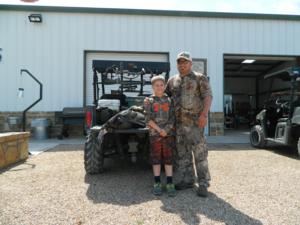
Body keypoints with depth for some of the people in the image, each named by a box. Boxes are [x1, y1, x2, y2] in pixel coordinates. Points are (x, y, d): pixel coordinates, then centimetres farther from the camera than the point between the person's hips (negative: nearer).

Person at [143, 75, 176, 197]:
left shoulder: (169, 100, 6)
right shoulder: (149, 101, 2)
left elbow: (172, 118, 0)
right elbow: (148, 119, -6)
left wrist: (166, 130, -13)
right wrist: (159, 130, -13)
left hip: (168, 134, 1)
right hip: (154, 134, -1)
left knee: (168, 158, 4)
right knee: (156, 158, 5)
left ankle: (170, 184, 9)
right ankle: (157, 184, 14)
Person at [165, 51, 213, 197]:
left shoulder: (200, 78, 2)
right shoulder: (172, 80, 16)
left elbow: (208, 96, -6)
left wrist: (204, 114, -19)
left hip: (194, 121, -5)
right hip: (178, 122, 5)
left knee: (199, 152, -4)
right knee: (182, 153, 11)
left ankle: (202, 183, 7)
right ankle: (188, 180, 24)